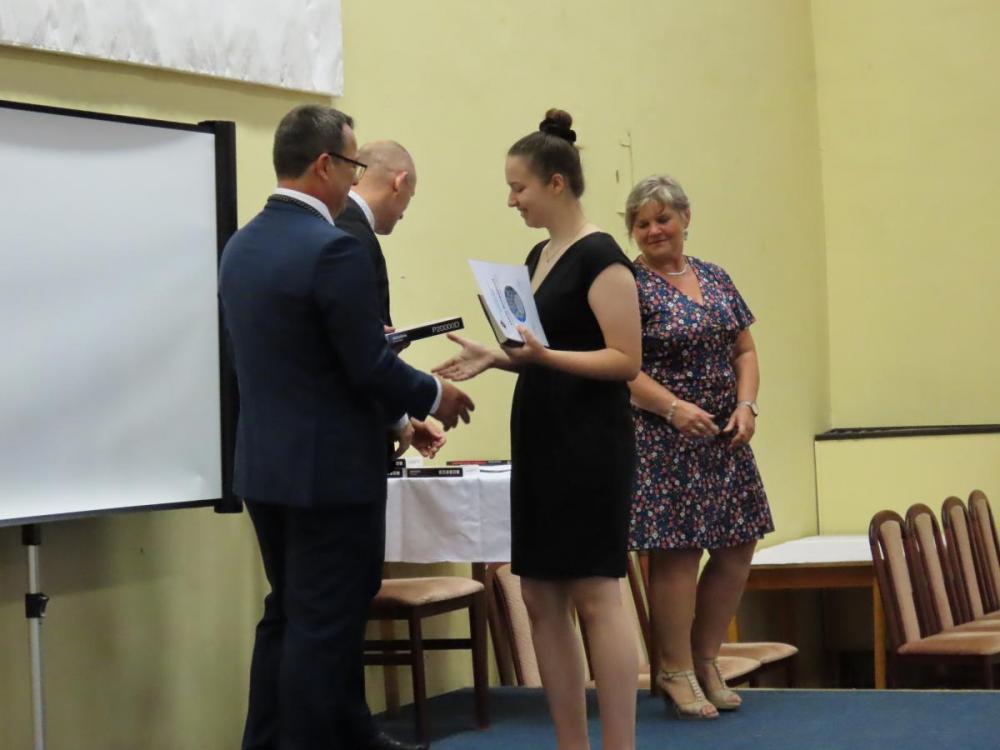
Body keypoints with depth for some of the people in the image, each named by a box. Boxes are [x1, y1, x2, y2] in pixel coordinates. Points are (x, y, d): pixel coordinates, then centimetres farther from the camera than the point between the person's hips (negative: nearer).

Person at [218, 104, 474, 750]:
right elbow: (371, 369, -18)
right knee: (325, 628, 1)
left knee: (287, 617, 18)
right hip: (330, 471, -8)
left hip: (265, 465, 8)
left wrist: (386, 377, 21)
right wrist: (435, 395, -1)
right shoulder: (335, 249, -19)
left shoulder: (241, 246, 7)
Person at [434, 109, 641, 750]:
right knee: (541, 600, 8)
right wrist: (496, 358, 6)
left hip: (591, 447, -9)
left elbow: (625, 360, -16)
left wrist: (544, 355, -26)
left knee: (596, 595, -8)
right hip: (540, 441, 9)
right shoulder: (540, 256, 15)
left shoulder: (600, 257, -12)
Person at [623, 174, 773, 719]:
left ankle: (705, 658, 22)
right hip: (663, 443, -6)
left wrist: (747, 406, -2)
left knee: (737, 548, 7)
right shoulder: (630, 285, -6)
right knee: (676, 552, -5)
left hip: (724, 438, 6)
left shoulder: (716, 279, 13)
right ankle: (676, 673, 7)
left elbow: (744, 350, 15)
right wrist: (673, 408, -22)